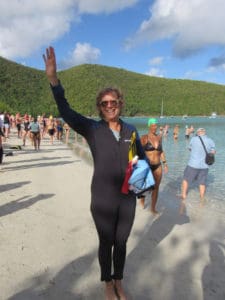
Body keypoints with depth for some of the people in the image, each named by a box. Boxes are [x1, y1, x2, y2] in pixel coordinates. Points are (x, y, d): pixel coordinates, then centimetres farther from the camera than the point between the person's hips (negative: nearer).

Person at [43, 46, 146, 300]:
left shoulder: (131, 130, 0)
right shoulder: (92, 129, -10)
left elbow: (142, 157, 12)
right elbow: (66, 112, -23)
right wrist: (53, 78, -35)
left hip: (128, 198, 3)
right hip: (103, 200, -3)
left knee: (121, 242, 19)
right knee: (106, 243, 15)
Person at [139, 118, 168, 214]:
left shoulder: (159, 137, 7)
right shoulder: (144, 137, -8)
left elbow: (161, 151, 15)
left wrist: (164, 163, 11)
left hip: (158, 166, 4)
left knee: (156, 188, 9)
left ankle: (153, 208, 24)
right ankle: (142, 198, 40)